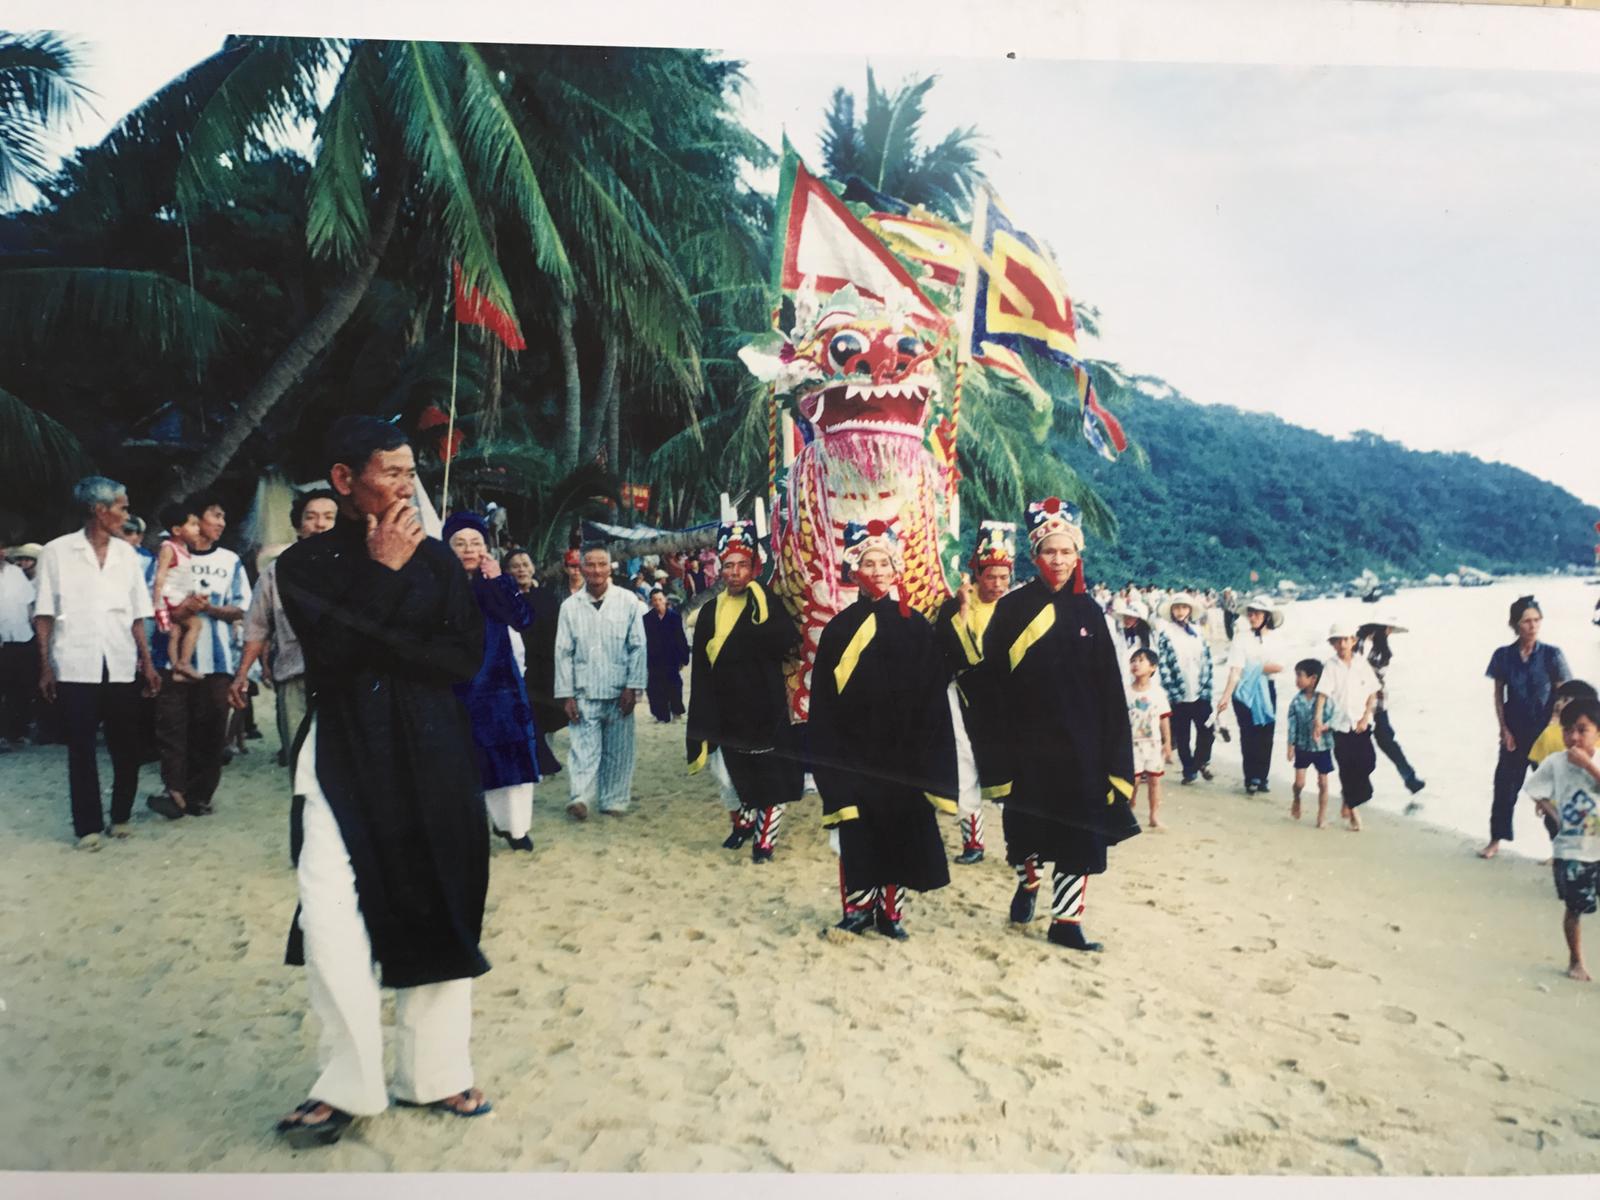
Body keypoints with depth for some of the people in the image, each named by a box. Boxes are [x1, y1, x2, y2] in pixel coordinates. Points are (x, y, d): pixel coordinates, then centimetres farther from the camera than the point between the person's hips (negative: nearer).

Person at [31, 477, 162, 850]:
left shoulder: (126, 553, 9)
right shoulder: (57, 551, -1)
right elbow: (44, 614, 1)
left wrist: (147, 661, 6)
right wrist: (45, 667, -5)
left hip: (121, 666, 3)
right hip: (76, 666, -3)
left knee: (127, 746, 6)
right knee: (81, 749, 2)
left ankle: (121, 816, 21)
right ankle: (89, 826, 10)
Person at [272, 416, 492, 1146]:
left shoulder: (435, 558, 7)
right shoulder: (304, 563, 2)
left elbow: (466, 660, -3)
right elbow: (331, 657, -14)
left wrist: (373, 640, -11)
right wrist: (381, 572, -13)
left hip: (431, 757, 2)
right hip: (343, 757, -2)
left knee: (437, 911, 6)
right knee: (332, 917, -13)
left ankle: (433, 1073, 20)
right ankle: (349, 1085, 3)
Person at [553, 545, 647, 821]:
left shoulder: (628, 601, -1)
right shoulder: (570, 606, 1)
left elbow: (637, 647, 0)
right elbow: (563, 653, 2)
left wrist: (632, 687, -5)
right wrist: (566, 694, -2)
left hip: (619, 692, 0)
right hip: (584, 693, 0)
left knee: (617, 751, 7)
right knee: (584, 748, -8)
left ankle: (614, 801, 17)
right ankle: (581, 798, -13)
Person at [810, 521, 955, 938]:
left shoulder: (915, 625, 3)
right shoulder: (840, 627, 1)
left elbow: (933, 696, 1)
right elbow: (823, 701, 0)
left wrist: (924, 755, -6)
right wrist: (829, 755, -5)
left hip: (904, 754, 1)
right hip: (854, 754, -1)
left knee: (900, 832, 6)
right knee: (857, 835, 4)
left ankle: (891, 910, 19)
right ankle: (858, 908, 18)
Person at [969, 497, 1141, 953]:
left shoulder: (1088, 612, 3)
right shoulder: (1012, 609, -4)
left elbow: (1109, 688, 4)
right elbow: (990, 685, -6)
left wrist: (1112, 756, -1)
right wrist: (996, 753, -11)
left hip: (1080, 745, 1)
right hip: (1027, 743, -1)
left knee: (1079, 831, 1)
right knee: (1026, 828, 14)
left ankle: (1066, 921, 12)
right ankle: (1027, 883, 42)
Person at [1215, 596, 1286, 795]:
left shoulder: (1273, 637, 2)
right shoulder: (1242, 636, -9)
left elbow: (1278, 666, -7)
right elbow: (1235, 669, -19)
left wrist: (1254, 669, -16)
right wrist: (1226, 696, -29)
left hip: (1266, 690, 3)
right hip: (1245, 690, -3)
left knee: (1266, 735, 4)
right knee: (1249, 736, 1)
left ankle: (1262, 778, 17)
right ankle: (1251, 779, 11)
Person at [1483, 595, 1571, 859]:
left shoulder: (1552, 655, -10)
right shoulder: (1503, 655, -5)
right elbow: (1498, 695, 3)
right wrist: (1504, 730, -2)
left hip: (1544, 732, -2)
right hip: (1514, 731, 2)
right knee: (1505, 784, 7)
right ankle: (1496, 840, 21)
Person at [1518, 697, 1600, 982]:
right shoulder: (1555, 763, -8)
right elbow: (1534, 792, 1)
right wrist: (1555, 816, -7)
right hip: (1571, 852, 0)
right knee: (1574, 909, 9)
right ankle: (1576, 961, 27)